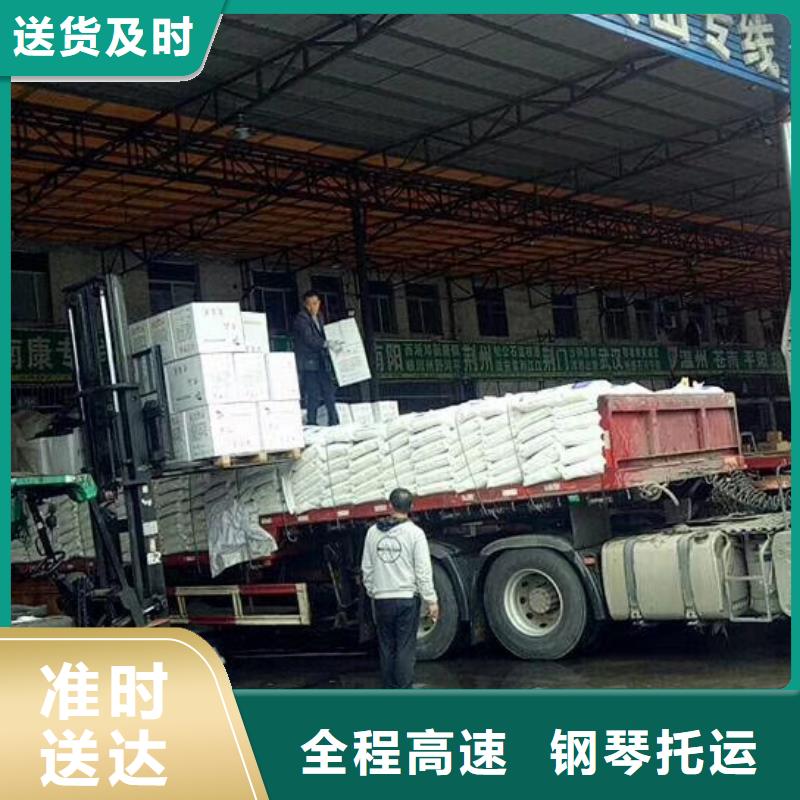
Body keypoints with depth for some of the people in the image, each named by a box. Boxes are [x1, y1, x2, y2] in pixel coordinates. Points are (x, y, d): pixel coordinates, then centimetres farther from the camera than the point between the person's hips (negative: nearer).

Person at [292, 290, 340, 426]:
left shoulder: (319, 318, 18)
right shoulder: (301, 319, -7)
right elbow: (309, 338, -19)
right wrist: (327, 344, -30)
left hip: (322, 363, 7)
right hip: (309, 364, -7)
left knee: (329, 392, 4)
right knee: (313, 395, -10)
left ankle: (334, 423, 8)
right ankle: (311, 423, -4)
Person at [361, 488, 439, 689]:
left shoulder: (373, 532, 3)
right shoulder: (414, 533, -7)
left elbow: (367, 568, 8)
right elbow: (423, 571, -10)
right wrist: (431, 600, -5)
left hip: (381, 599, 3)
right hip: (407, 598, -3)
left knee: (386, 649, 12)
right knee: (405, 650, 1)